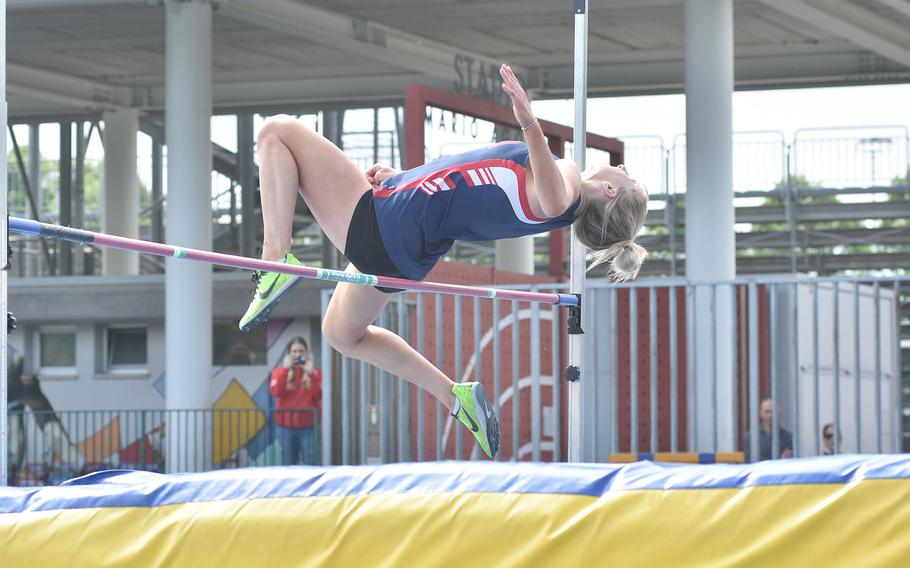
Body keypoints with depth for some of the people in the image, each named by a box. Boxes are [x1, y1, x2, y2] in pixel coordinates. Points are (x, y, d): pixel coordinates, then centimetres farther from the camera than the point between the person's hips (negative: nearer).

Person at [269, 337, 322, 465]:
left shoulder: (314, 372, 7)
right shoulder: (280, 371, 8)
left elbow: (318, 396, -7)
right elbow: (276, 392, -10)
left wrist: (310, 374, -13)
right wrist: (285, 369, -12)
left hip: (308, 426, -1)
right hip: (286, 425, 1)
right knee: (289, 466, 3)